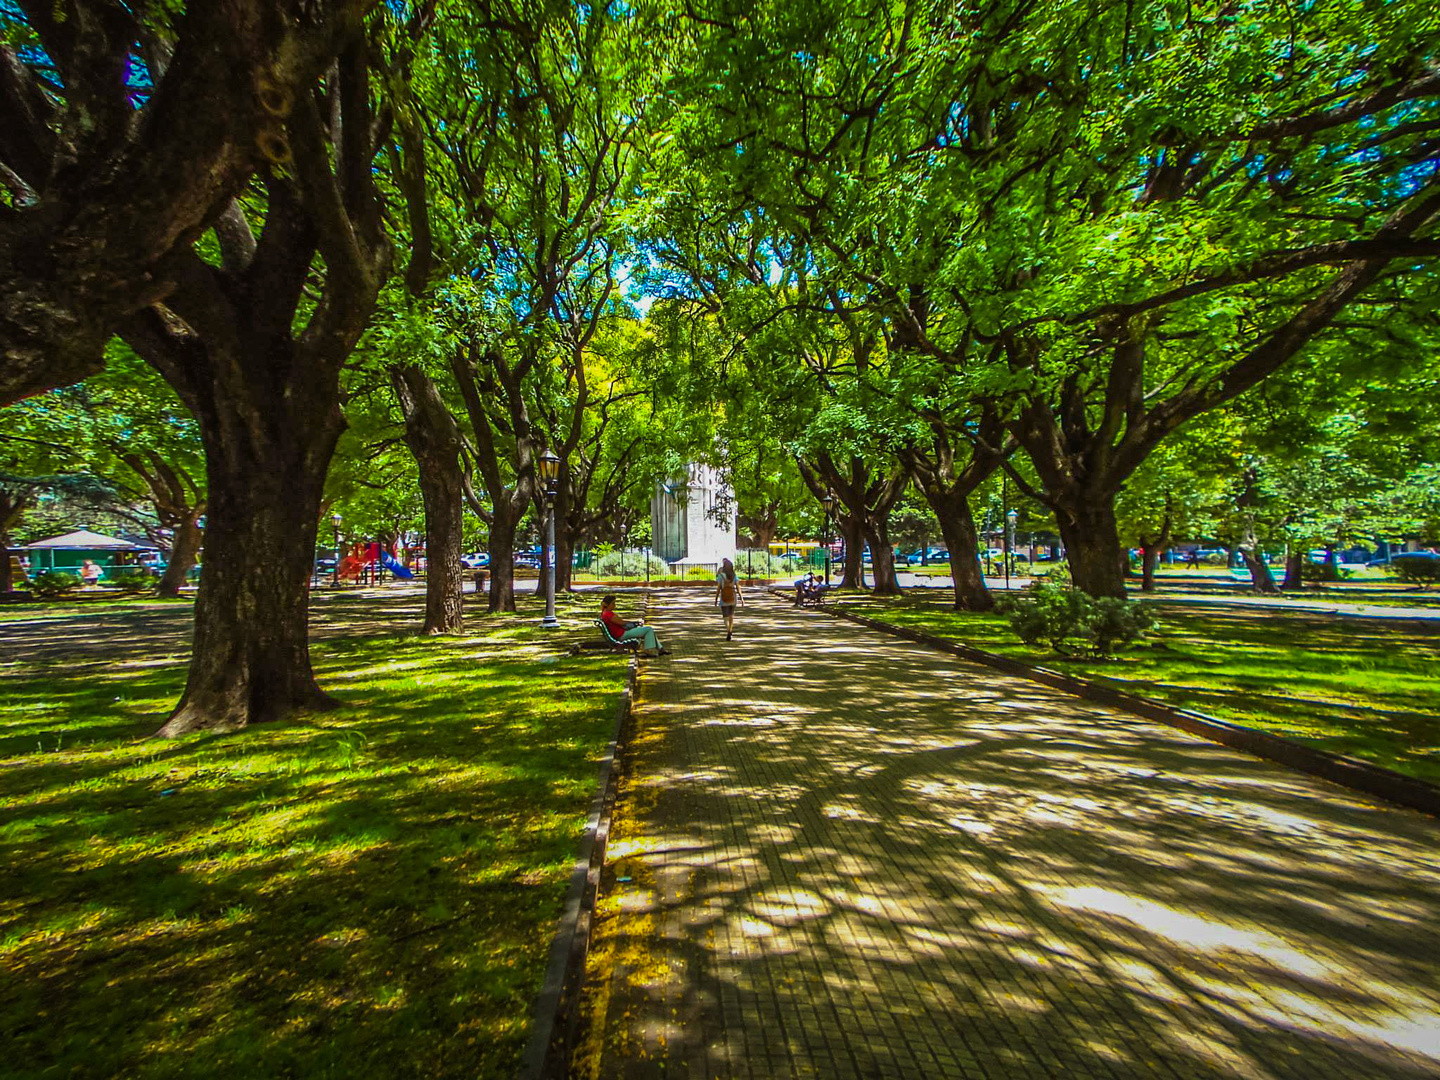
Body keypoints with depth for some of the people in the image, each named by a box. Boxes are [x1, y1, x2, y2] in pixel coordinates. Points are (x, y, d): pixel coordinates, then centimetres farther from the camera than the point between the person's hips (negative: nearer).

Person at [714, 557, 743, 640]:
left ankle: (728, 633, -18)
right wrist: (741, 599, -3)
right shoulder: (735, 576, -2)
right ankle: (730, 630, 28)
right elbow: (738, 588, -6)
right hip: (733, 597, 3)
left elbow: (718, 589, -9)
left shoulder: (720, 576, -9)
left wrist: (716, 600, 0)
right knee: (731, 615, 23)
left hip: (724, 598, -3)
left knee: (726, 617, 0)